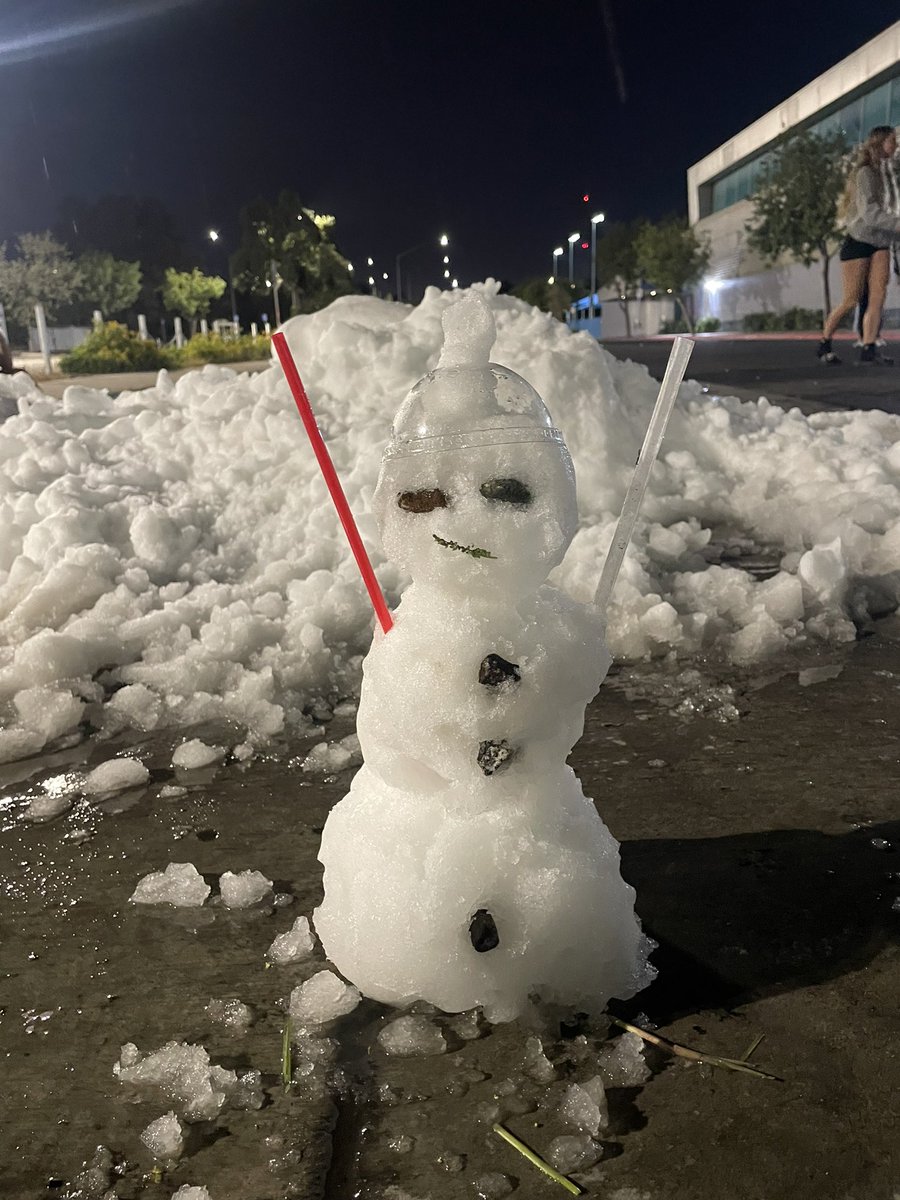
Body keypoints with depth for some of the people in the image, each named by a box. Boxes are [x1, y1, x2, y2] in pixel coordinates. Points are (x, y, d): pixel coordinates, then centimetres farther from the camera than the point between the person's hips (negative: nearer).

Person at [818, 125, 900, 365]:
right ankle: (824, 344, 14)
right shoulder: (865, 173, -11)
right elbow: (869, 213, -21)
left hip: (879, 243, 7)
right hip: (858, 243, -7)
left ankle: (869, 349, -13)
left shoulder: (877, 172, 16)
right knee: (851, 301, -3)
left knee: (878, 296, -9)